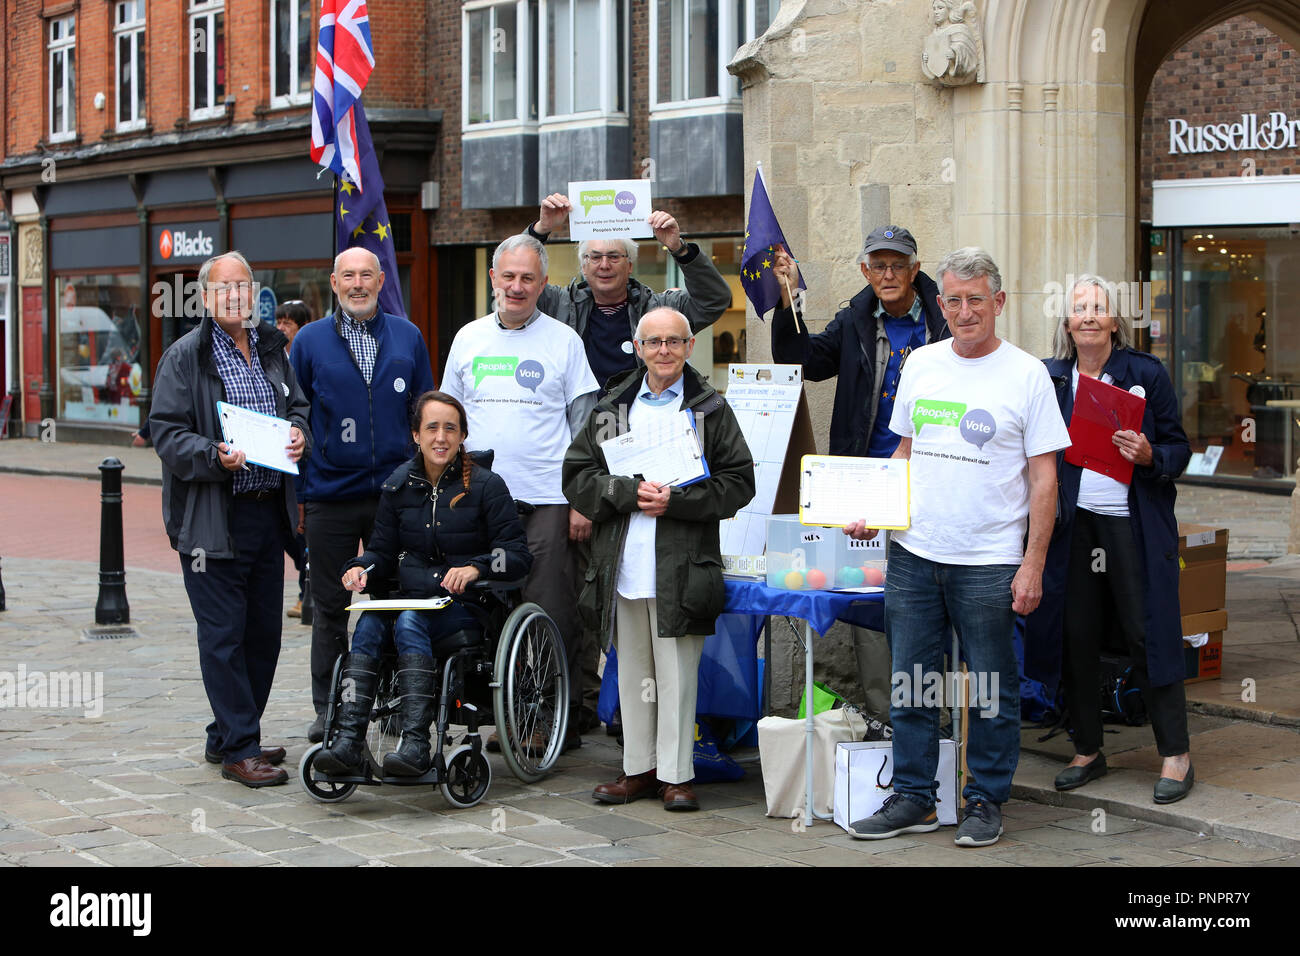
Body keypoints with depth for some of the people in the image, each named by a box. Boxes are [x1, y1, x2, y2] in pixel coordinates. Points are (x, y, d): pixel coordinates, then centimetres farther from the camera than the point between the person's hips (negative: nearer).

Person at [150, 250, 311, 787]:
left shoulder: (271, 349, 14)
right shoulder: (185, 356, -4)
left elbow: (298, 406, 25)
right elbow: (166, 432, -8)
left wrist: (300, 433, 2)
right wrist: (214, 457, -24)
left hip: (269, 511, 7)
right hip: (212, 517, -6)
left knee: (264, 632, 11)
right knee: (223, 636, -5)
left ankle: (228, 736, 25)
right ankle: (239, 750, 2)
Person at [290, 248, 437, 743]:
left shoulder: (407, 337, 7)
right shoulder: (310, 341, 3)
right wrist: (296, 492, 1)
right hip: (329, 495, -1)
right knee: (330, 606, 6)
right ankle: (328, 709, 15)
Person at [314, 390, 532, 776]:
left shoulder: (486, 485, -1)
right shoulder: (398, 486, 12)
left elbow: (518, 555, -4)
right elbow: (382, 551, 17)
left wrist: (476, 568, -22)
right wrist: (361, 569, -6)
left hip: (468, 606, -4)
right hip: (412, 598, 4)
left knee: (410, 622, -33)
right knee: (369, 622, -27)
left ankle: (415, 744, -39)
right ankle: (348, 741, -36)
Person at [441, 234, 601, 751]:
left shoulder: (563, 341, 2)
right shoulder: (469, 339, 11)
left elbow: (585, 426, 1)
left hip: (547, 500, -3)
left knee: (551, 616, -3)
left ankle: (562, 722, 5)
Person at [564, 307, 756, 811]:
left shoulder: (711, 410, 3)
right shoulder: (611, 408, 11)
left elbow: (738, 482, -2)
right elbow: (576, 476, 7)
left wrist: (676, 500, -14)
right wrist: (628, 492, -10)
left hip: (682, 566, -3)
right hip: (622, 565, 3)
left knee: (676, 672, -1)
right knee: (633, 671, 11)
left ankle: (676, 774, 7)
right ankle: (639, 768, 21)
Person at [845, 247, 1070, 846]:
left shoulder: (1026, 375, -4)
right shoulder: (921, 364, 9)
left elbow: (1043, 477, -4)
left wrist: (1033, 565, -9)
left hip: (989, 561, -4)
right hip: (912, 552, 4)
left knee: (991, 691, 5)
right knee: (910, 684, 8)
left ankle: (985, 802, 17)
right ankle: (912, 799, 19)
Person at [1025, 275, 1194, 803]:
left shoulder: (1146, 373, 0)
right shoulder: (1049, 378, 7)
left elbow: (1179, 448, 2)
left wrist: (1149, 456, -18)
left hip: (1133, 522, -3)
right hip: (1072, 523, 3)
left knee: (1147, 634, -3)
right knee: (1075, 636, 6)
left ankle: (1176, 755, 6)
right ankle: (1087, 751, 19)